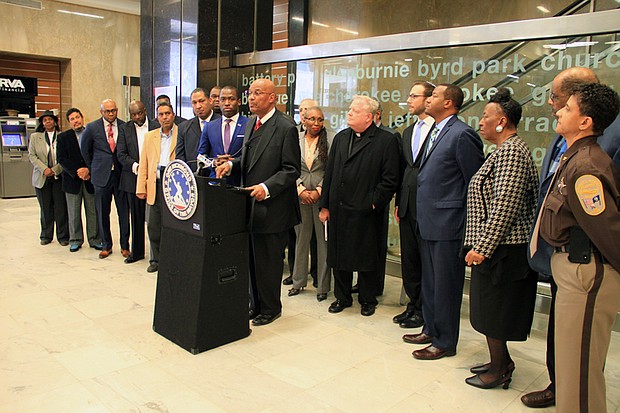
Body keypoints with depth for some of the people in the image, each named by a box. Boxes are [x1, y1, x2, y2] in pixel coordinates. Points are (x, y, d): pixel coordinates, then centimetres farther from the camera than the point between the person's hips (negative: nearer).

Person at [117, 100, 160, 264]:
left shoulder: (156, 127, 1)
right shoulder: (125, 129, 8)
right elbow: (121, 154, 3)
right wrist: (135, 166, -13)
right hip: (133, 178, 2)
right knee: (136, 217, 10)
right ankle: (137, 251, 21)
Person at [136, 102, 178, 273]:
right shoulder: (149, 136, 15)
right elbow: (143, 163, 13)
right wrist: (141, 188, 6)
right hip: (156, 186, 4)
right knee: (154, 226, 8)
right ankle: (156, 259, 21)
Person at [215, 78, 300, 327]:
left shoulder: (286, 128, -13)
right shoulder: (251, 124, 13)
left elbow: (291, 170, -15)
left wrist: (267, 187, -27)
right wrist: (232, 163, 3)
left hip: (271, 207, -8)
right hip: (250, 204, 8)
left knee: (269, 261, 5)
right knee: (253, 259, 17)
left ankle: (270, 308, 23)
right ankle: (256, 304, 32)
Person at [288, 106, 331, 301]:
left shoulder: (329, 141, -3)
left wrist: (318, 191, -12)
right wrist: (301, 190, -7)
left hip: (322, 196, -2)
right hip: (300, 195, 2)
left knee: (324, 240, 2)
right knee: (301, 239, 12)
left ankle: (323, 286, 12)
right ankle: (299, 281, 24)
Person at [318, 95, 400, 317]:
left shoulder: (386, 140, -6)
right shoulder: (341, 138, 11)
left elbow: (390, 179, -9)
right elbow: (329, 173, 11)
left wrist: (374, 203, -12)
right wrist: (324, 205, 7)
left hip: (366, 213, -5)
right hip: (338, 210, 5)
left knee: (366, 257, 8)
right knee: (338, 255, 13)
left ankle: (367, 300, 26)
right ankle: (342, 297, 30)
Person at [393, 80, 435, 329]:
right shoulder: (408, 131, 16)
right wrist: (398, 202, 14)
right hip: (407, 206, 8)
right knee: (408, 259, 14)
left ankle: (423, 310, 18)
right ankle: (413, 304, 29)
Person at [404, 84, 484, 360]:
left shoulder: (462, 135, -14)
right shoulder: (434, 132, 14)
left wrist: (468, 224, -10)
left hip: (448, 224, -9)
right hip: (428, 222, 9)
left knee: (445, 285, 4)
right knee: (429, 281, 19)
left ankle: (445, 342, 18)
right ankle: (431, 329, 35)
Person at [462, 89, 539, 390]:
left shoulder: (510, 151, -18)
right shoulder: (506, 149, 15)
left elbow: (505, 207, -25)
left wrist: (482, 247, -22)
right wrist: (481, 245, 20)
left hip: (501, 250, -10)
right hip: (496, 247, 10)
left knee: (493, 311, 3)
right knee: (492, 309, 19)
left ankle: (498, 371, 18)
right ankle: (502, 361, 33)